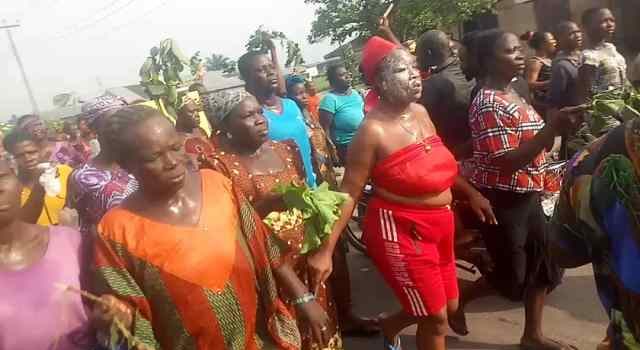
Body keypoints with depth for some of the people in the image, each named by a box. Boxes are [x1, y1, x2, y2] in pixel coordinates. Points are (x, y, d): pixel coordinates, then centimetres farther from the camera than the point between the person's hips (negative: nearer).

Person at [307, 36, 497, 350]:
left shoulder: (420, 112, 1)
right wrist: (326, 250, -20)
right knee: (437, 318, 6)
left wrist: (472, 194, 22)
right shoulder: (373, 130, -20)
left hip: (438, 224, 8)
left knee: (450, 306, 22)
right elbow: (349, 194, -18)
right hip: (399, 230, -8)